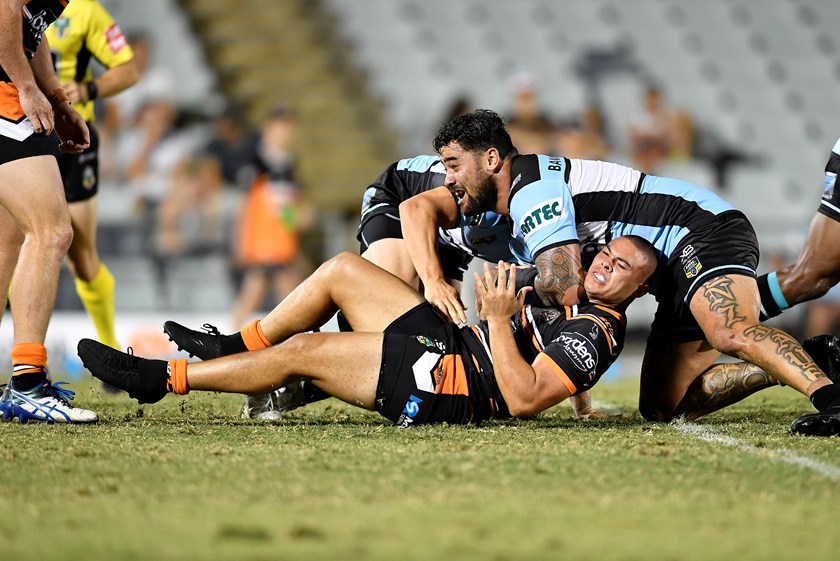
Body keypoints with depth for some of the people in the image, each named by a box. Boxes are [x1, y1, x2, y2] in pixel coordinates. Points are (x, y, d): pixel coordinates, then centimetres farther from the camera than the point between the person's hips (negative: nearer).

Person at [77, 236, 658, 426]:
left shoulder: (596, 331, -17)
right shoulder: (578, 295, 12)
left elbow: (523, 398, -28)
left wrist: (499, 318, -25)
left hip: (455, 386, -10)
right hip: (450, 341, 10)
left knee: (299, 351, -11)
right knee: (342, 269, 10)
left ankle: (164, 378, 2)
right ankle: (237, 347, 23)